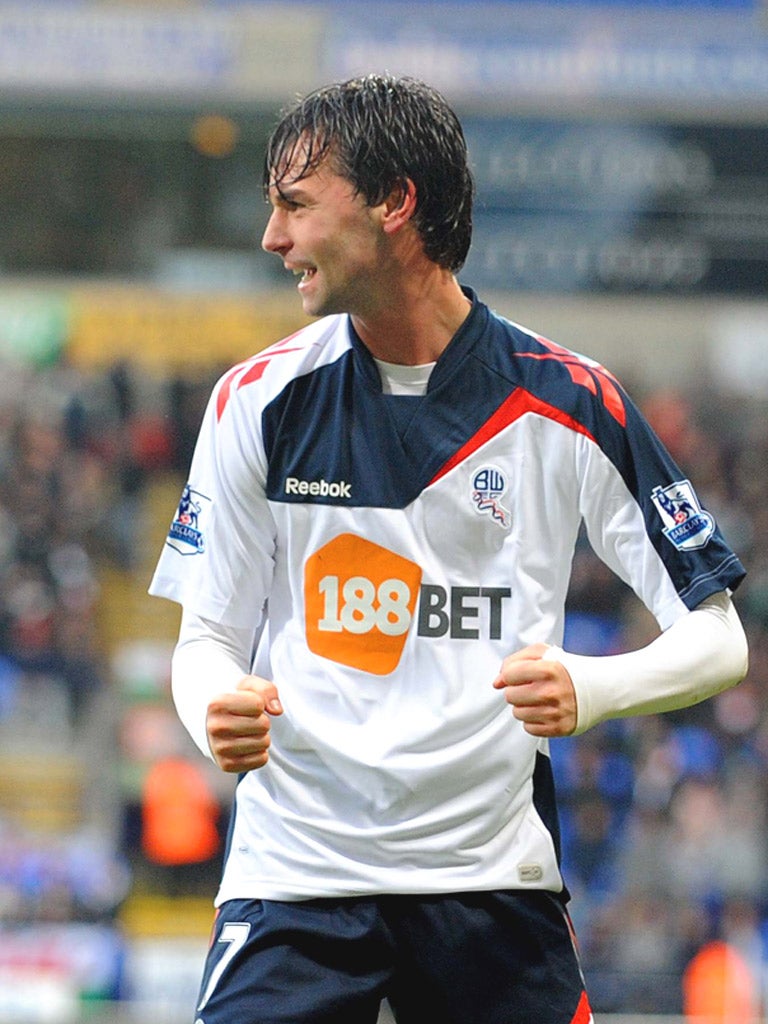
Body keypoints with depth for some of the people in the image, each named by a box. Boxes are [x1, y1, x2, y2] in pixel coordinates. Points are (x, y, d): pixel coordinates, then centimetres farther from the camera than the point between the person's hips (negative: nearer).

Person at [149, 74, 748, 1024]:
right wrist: (219, 712, -17)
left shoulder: (568, 402, -3)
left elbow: (716, 640, 0)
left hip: (495, 873, 0)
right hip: (295, 868, 0)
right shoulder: (258, 400, 1)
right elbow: (208, 638, 7)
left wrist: (591, 690, -19)